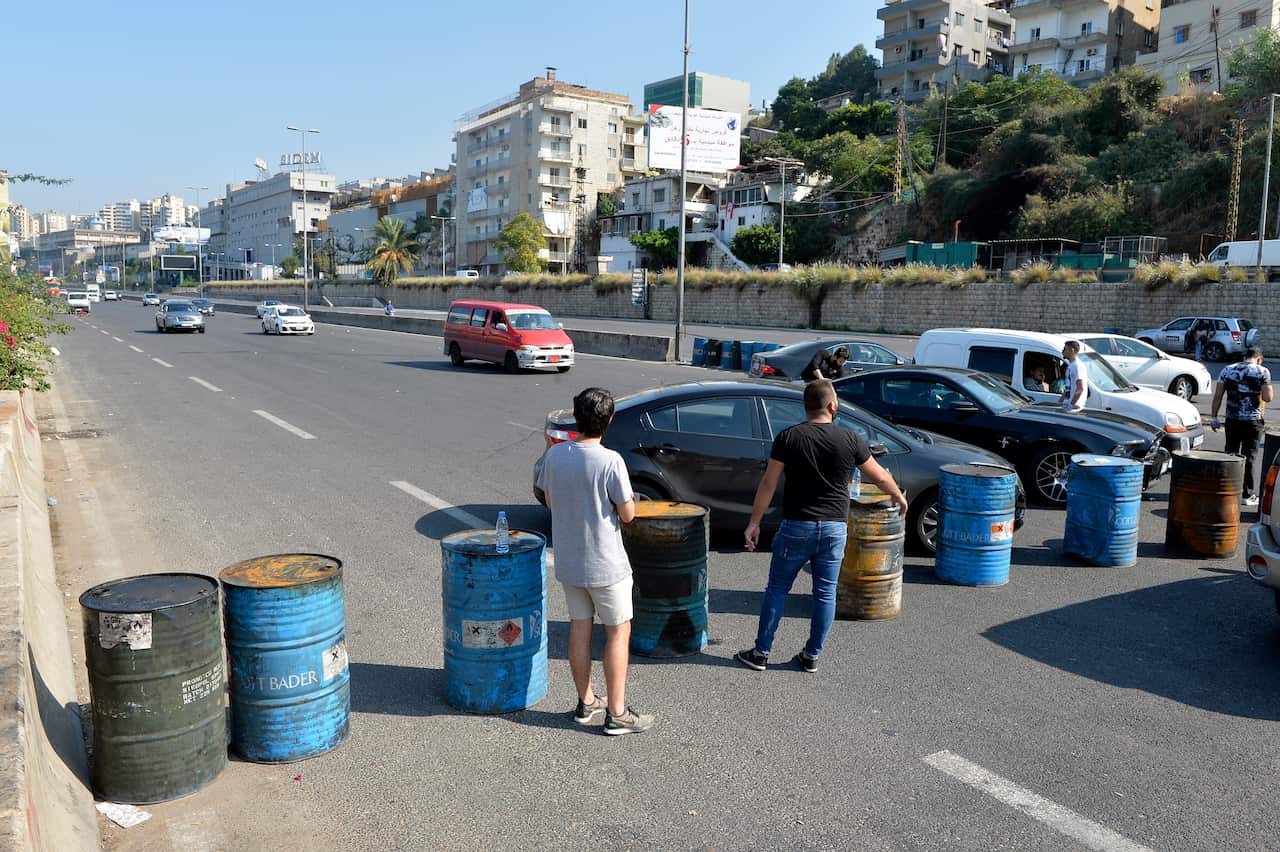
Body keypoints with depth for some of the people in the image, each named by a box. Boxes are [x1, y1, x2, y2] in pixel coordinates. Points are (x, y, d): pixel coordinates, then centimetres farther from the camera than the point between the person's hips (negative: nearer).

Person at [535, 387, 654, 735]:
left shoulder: (555, 454, -4)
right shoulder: (610, 461, -20)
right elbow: (628, 514, -14)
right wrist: (626, 495, 5)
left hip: (568, 561, 6)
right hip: (605, 563, -5)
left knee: (579, 627, 16)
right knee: (618, 631, 7)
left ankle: (586, 703, 28)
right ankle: (616, 713, 12)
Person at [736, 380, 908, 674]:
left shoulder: (788, 437, -6)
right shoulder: (850, 440, -3)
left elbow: (768, 484, -7)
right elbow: (879, 477, 9)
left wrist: (754, 522, 0)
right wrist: (899, 497, 27)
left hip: (796, 527, -1)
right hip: (835, 528, 1)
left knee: (777, 588, 10)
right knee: (825, 593, 12)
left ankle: (761, 653, 14)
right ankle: (811, 657, 19)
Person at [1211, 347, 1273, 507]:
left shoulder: (1227, 370, 5)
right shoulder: (1262, 372, -5)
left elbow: (1217, 396, 3)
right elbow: (1268, 398, -10)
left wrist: (1214, 417, 8)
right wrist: (1270, 392, 12)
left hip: (1232, 420, 3)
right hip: (1253, 421, -3)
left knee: (1230, 453, 14)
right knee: (1250, 456, 4)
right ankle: (1248, 495, 7)